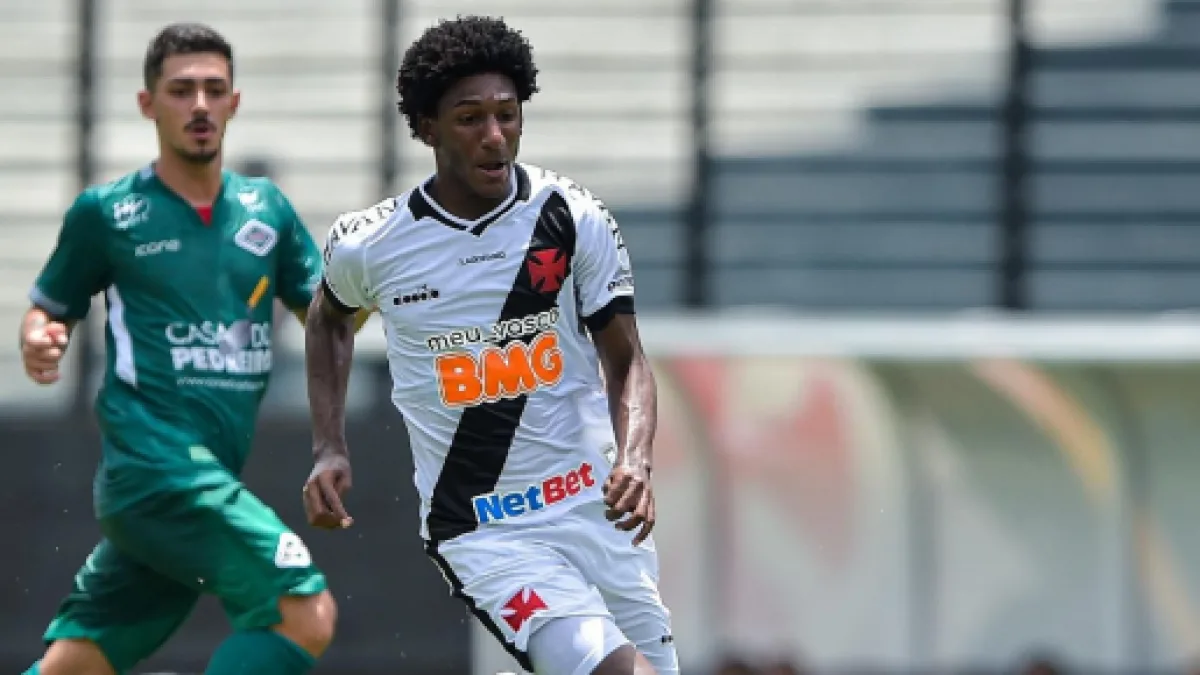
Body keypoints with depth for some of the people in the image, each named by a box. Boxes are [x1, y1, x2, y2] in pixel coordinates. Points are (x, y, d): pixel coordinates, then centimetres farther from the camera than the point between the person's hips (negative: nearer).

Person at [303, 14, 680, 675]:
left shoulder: (573, 217, -4)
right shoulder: (368, 245, -4)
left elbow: (626, 362, 3)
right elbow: (329, 318, 19)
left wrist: (634, 462, -16)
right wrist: (328, 450, 9)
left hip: (595, 505, 3)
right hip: (484, 537, -3)